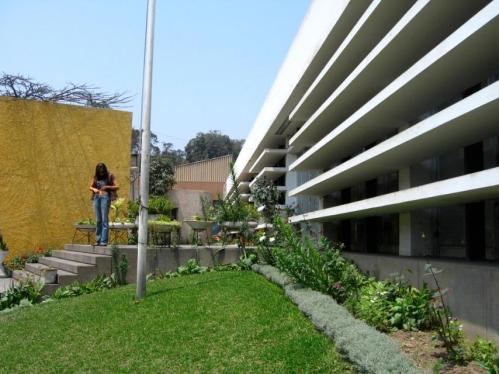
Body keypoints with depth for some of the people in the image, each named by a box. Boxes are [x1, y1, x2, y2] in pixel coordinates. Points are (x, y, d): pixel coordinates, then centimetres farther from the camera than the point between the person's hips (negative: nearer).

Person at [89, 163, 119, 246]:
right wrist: (94, 189, -3)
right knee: (98, 220, 6)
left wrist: (107, 187, -15)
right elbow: (90, 187, 20)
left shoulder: (110, 176, 1)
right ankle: (98, 240, 11)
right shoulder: (95, 177, 11)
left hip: (105, 197, -4)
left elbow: (117, 187, -2)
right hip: (96, 198, 4)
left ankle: (104, 241, -9)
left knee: (104, 219, -8)